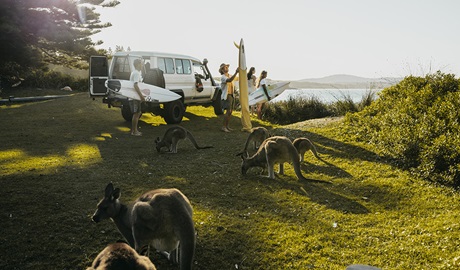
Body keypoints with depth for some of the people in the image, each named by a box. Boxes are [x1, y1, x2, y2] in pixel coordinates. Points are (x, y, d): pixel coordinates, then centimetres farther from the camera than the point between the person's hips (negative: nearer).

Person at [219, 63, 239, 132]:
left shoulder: (230, 75, 16)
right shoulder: (223, 77, -10)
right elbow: (230, 80, -31)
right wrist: (236, 72, -36)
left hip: (231, 95, 8)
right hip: (226, 96, -8)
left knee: (231, 111, 7)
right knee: (228, 111, -15)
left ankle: (227, 126, 15)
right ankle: (223, 127, -11)